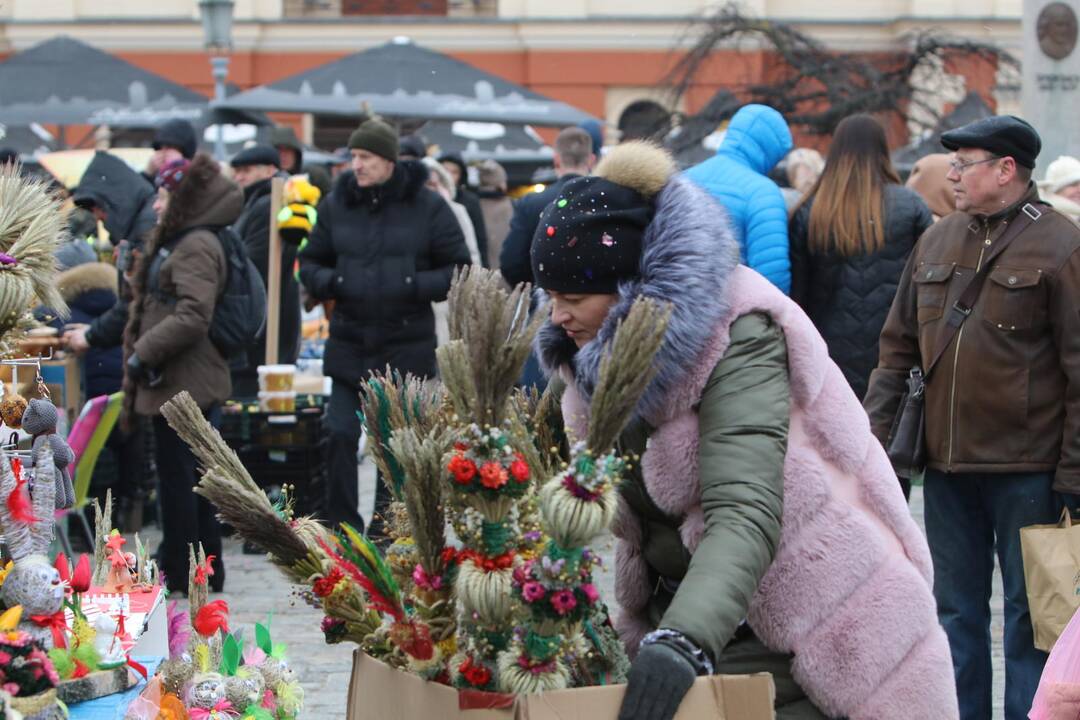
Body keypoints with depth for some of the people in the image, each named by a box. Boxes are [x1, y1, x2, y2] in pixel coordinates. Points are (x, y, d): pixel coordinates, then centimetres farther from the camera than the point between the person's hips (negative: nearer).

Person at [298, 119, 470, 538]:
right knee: (339, 435, -4)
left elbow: (459, 271, 0)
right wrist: (330, 282, -8)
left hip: (406, 345, -2)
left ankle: (384, 533, 18)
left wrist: (413, 286, -16)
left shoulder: (426, 206, -3)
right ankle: (342, 530, 8)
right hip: (349, 342, 2)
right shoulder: (336, 204, 5)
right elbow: (310, 263, 14)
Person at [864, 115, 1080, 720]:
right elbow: (899, 347, 16)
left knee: (1030, 619, 3)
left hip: (1026, 468, -6)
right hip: (948, 465, 6)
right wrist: (874, 437, 9)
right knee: (957, 612, 13)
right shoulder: (937, 242, 11)